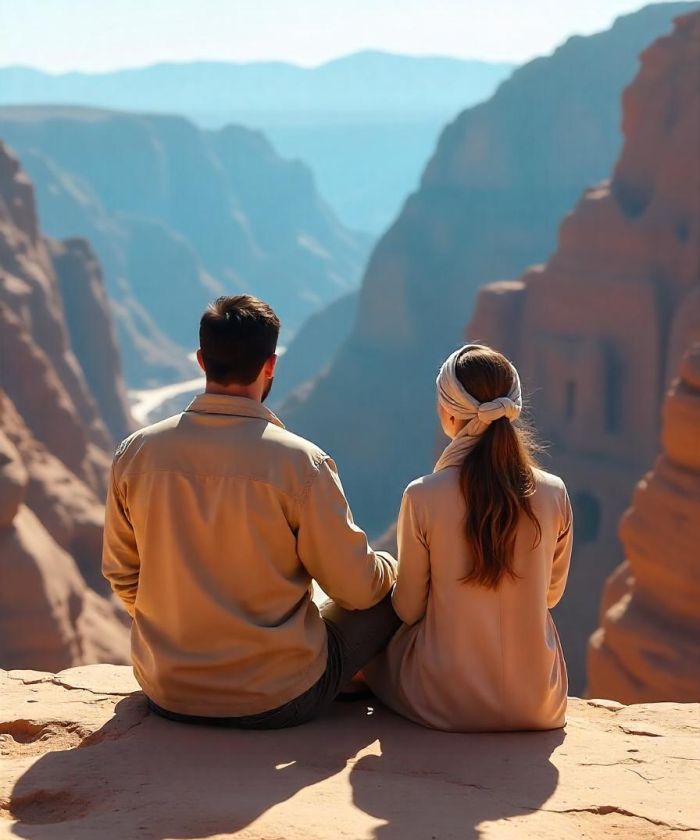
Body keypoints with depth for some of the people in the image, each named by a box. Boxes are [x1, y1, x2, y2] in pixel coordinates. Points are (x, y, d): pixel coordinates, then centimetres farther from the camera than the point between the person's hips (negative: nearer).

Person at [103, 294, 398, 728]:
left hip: (167, 694, 5)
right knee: (391, 592, 17)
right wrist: (388, 567, 13)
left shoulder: (136, 453, -6)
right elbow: (357, 587, -10)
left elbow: (121, 574, 6)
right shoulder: (301, 462, -18)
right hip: (279, 700, -5)